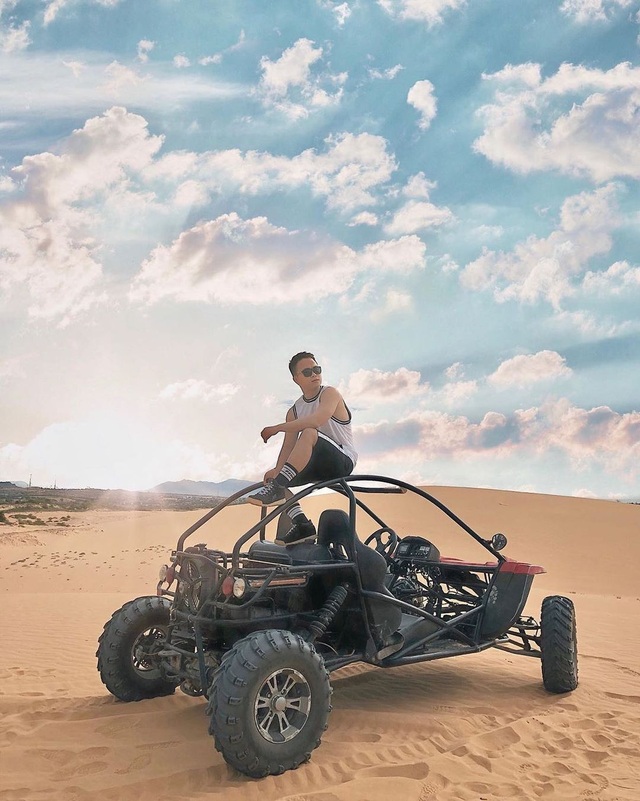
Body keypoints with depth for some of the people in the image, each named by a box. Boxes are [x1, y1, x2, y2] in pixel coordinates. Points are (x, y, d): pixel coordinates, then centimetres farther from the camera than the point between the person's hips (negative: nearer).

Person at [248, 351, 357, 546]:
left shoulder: (330, 393, -5)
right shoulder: (294, 411, 12)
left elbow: (317, 420, -27)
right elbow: (288, 446, 1)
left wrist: (277, 428, -21)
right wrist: (277, 470, -20)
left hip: (343, 461, -7)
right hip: (320, 467, 7)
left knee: (309, 433, -32)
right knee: (274, 476, -5)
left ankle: (277, 487, -40)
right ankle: (302, 525, -12)